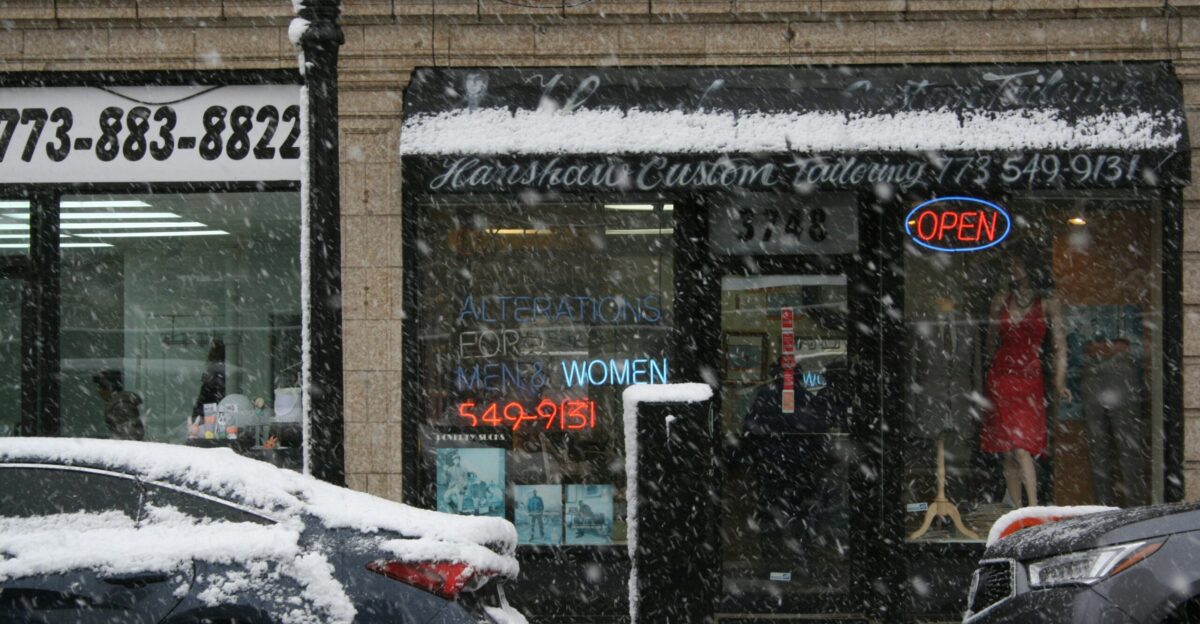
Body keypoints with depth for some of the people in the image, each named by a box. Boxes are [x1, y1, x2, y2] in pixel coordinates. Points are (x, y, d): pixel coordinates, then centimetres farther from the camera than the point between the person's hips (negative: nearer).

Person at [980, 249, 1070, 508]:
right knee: (1008, 452, 4)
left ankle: (1033, 508, -16)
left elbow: (1060, 344, 0)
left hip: (1029, 380, -4)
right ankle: (1016, 510, 9)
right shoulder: (1001, 299, 10)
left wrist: (1059, 382, -8)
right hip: (999, 377, 4)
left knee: (1021, 448, -16)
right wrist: (993, 376, 14)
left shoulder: (1048, 302, 1)